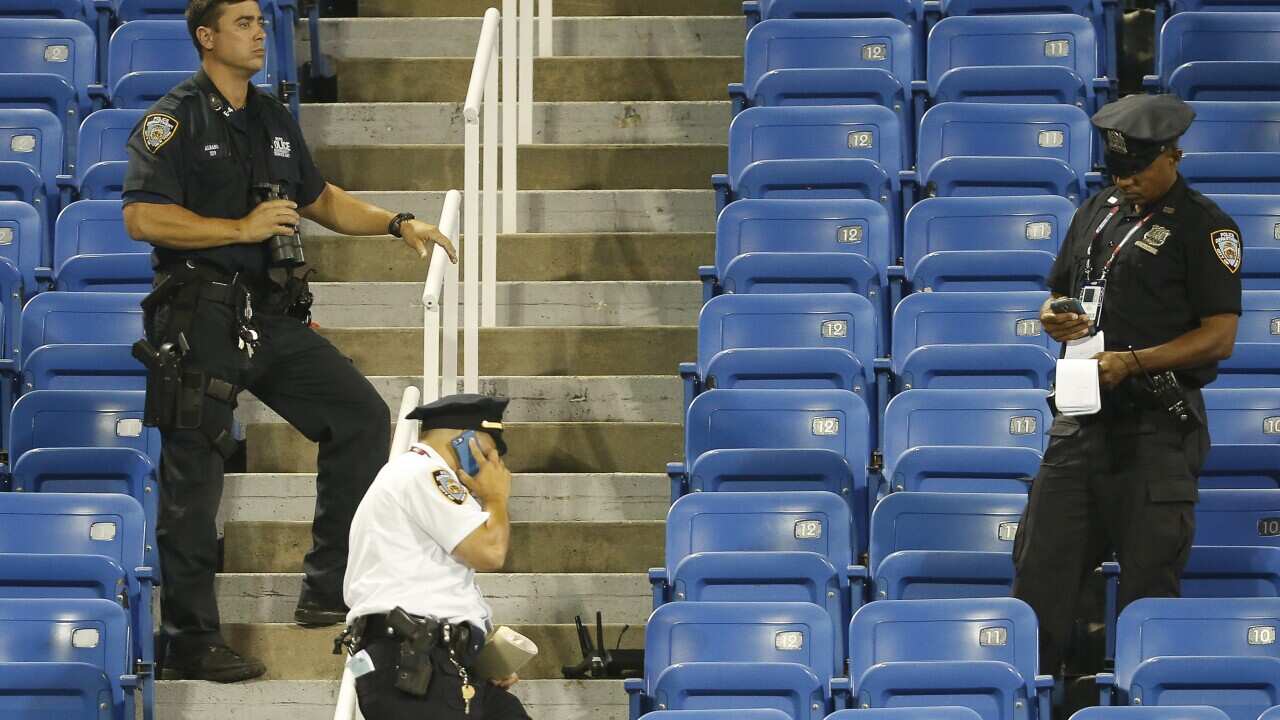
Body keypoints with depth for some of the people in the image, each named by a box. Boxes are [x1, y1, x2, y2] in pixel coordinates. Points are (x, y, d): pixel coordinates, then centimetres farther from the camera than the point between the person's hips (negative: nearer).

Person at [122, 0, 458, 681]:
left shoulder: (273, 119, 15)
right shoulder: (174, 119, -8)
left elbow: (320, 199, 27)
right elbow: (141, 216, -18)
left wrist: (399, 224, 15)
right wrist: (241, 229, -18)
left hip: (271, 317, 7)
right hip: (200, 319, -7)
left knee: (363, 418, 2)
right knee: (193, 479, -3)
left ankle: (330, 589, 8)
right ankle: (189, 643, 3)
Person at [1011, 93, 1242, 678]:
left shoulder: (1203, 227, -5)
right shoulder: (1096, 213, 16)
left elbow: (1219, 338, -11)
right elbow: (1057, 296, 25)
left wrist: (1132, 360, -20)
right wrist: (1054, 319, 0)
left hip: (1155, 430, -6)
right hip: (1081, 420, 6)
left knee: (1147, 582, -2)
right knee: (1040, 571, 4)